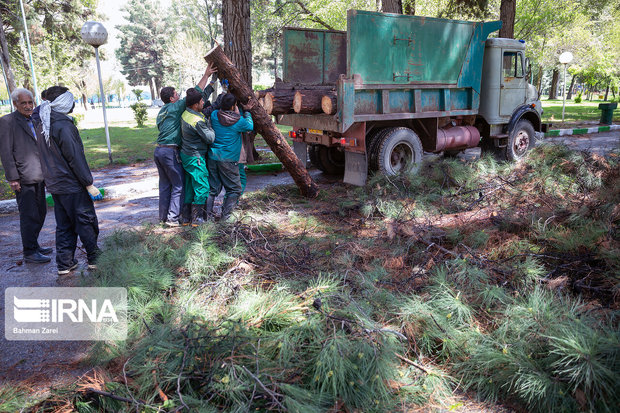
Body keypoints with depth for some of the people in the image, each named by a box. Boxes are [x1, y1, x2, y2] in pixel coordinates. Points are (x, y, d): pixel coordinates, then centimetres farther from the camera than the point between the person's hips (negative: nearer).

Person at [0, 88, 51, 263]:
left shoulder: (36, 122, 15)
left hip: (38, 178, 8)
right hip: (23, 178, -7)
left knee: (40, 213, 14)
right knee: (29, 216, -4)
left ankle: (33, 245, 28)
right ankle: (29, 252, 6)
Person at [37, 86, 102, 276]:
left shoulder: (45, 127, 10)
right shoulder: (63, 125, -17)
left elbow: (48, 157, 16)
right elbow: (75, 158, -19)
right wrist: (89, 184, -15)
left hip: (55, 185, 9)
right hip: (72, 185, -9)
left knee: (64, 225, 14)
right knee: (87, 222, 4)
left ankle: (65, 264, 19)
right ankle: (95, 260, 14)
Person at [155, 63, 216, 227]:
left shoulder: (161, 112, 17)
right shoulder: (175, 107, -7)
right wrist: (206, 75, -1)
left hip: (158, 150, 8)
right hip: (170, 151, -8)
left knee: (165, 184, 13)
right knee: (178, 185, -1)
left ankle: (163, 216, 19)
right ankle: (172, 218, -2)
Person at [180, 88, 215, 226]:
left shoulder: (185, 113, 3)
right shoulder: (197, 121, -24)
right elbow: (210, 138, -15)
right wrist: (209, 125, -2)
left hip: (185, 155, 9)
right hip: (195, 158, -9)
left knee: (189, 186, 15)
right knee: (202, 188, 0)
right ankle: (196, 219, 5)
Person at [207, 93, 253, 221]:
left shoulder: (214, 115, -1)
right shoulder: (239, 121, -11)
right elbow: (250, 126, 8)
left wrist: (237, 114, 20)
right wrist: (247, 114, 24)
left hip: (212, 157, 5)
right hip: (228, 161, -5)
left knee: (213, 188, 14)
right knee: (234, 190, 8)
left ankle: (207, 214, 14)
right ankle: (225, 215, 4)